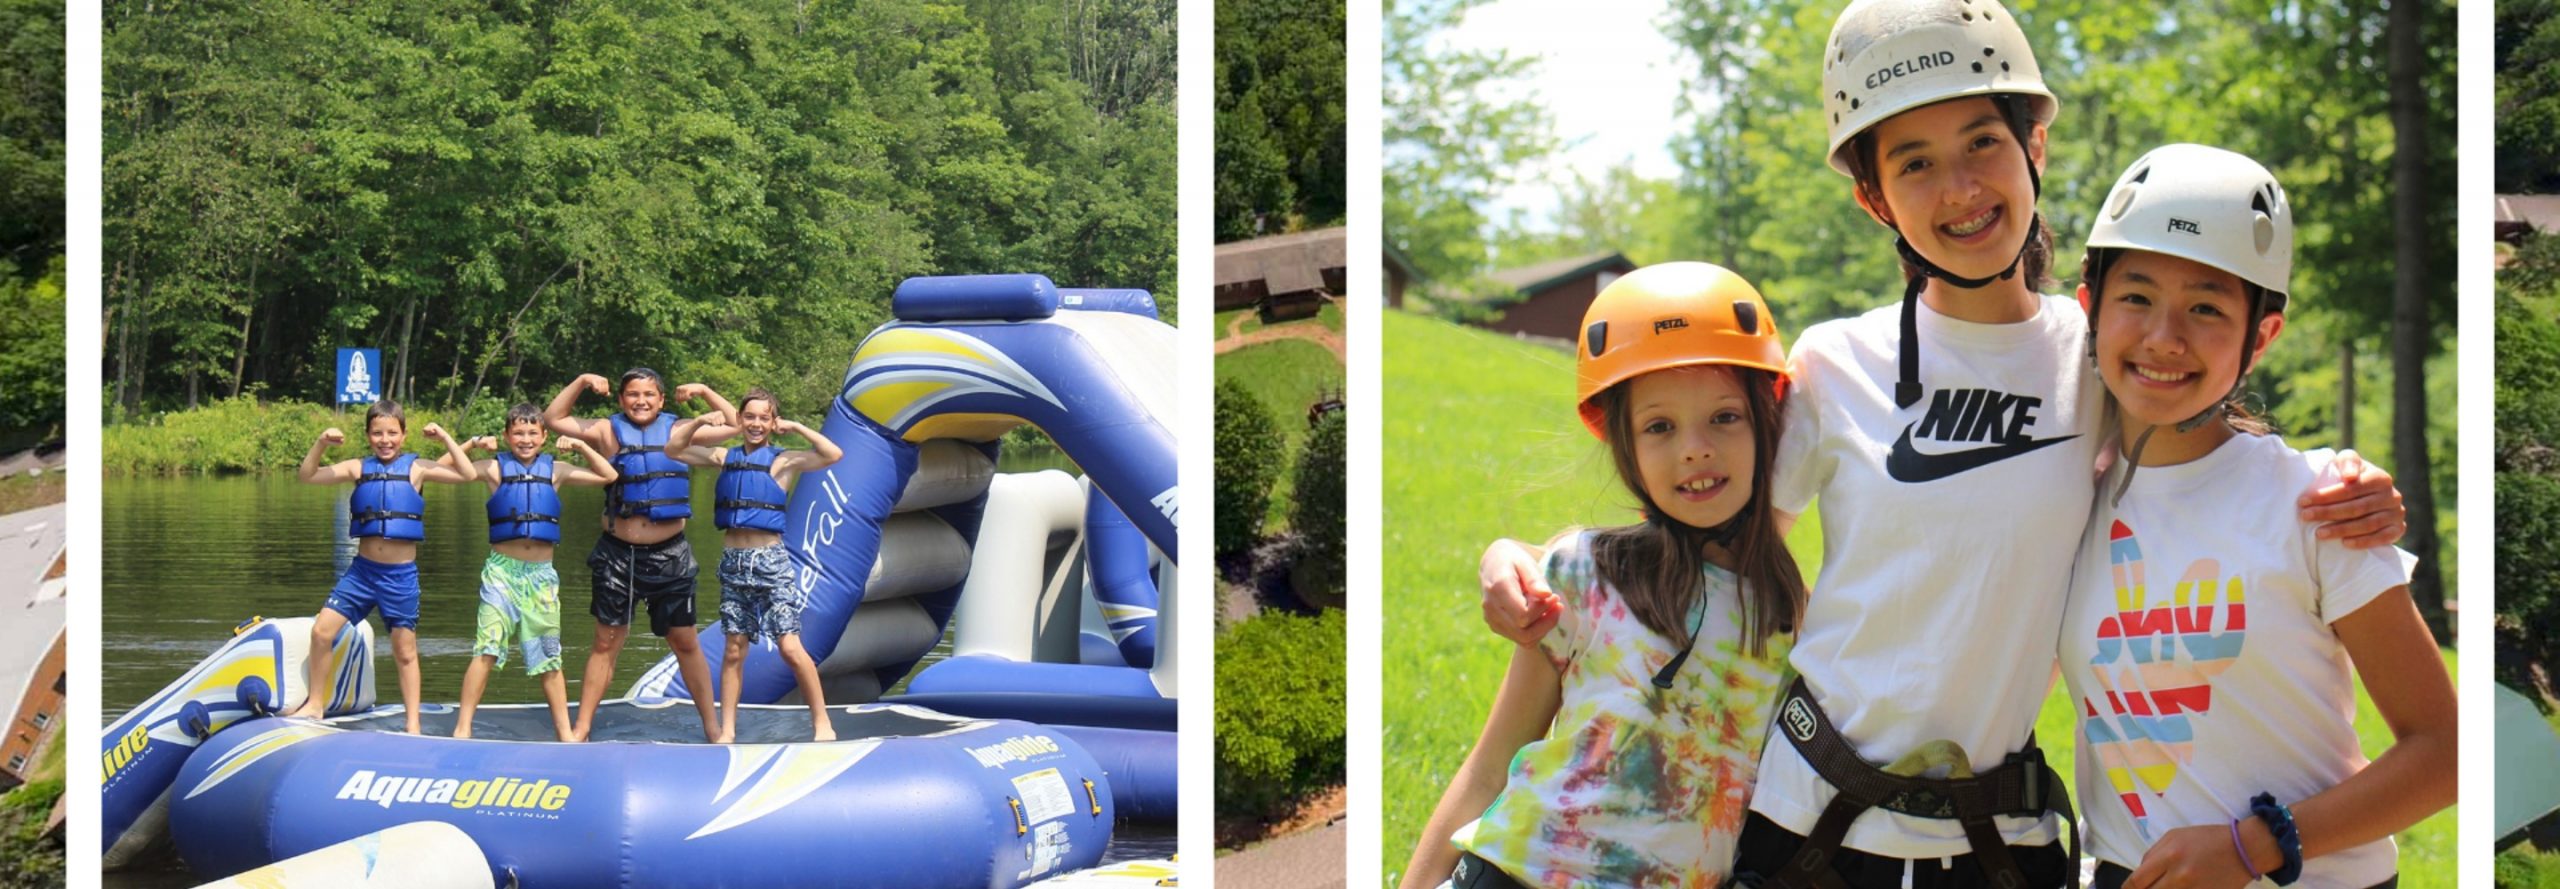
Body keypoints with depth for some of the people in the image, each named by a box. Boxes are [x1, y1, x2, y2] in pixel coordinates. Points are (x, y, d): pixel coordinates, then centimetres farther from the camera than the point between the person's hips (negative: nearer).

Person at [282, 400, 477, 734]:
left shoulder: (416, 468, -1)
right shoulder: (359, 468, 5)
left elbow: (467, 476, -10)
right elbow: (309, 476, 2)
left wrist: (445, 439, -13)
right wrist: (321, 444, -11)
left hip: (401, 574, -2)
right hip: (362, 569, 2)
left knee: (405, 652, 4)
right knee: (322, 631, -3)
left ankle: (413, 724, 12)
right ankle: (315, 705, 15)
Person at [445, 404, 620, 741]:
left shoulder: (554, 470, 8)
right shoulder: (495, 468, 3)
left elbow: (609, 476, 9)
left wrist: (581, 447, 0)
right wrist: (472, 444, -8)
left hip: (541, 574, 2)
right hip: (502, 570, -2)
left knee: (549, 657, 9)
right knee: (486, 649, -12)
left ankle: (565, 731, 15)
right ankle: (462, 727, -7)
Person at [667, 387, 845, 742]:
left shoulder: (782, 461, -3)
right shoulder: (725, 458, 9)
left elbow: (834, 455, -17)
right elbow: (673, 448, 13)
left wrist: (796, 428, -10)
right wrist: (700, 421, 1)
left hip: (770, 561, -4)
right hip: (733, 562, 4)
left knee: (790, 648, -8)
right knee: (734, 650, 7)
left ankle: (823, 725, 1)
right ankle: (727, 731, 11)